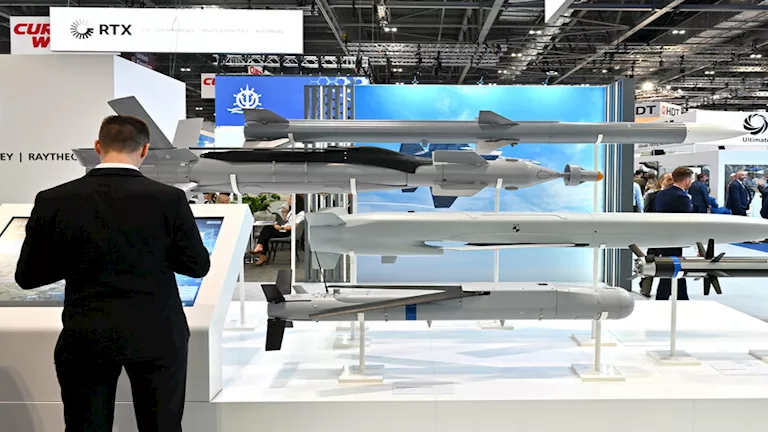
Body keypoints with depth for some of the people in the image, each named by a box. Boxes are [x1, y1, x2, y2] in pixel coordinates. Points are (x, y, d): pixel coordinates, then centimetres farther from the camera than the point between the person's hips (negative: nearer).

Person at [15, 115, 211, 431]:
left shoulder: (53, 201, -8)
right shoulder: (169, 199, -12)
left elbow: (27, 277, 0)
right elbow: (198, 266, -3)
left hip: (85, 340, 1)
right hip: (157, 336, -1)